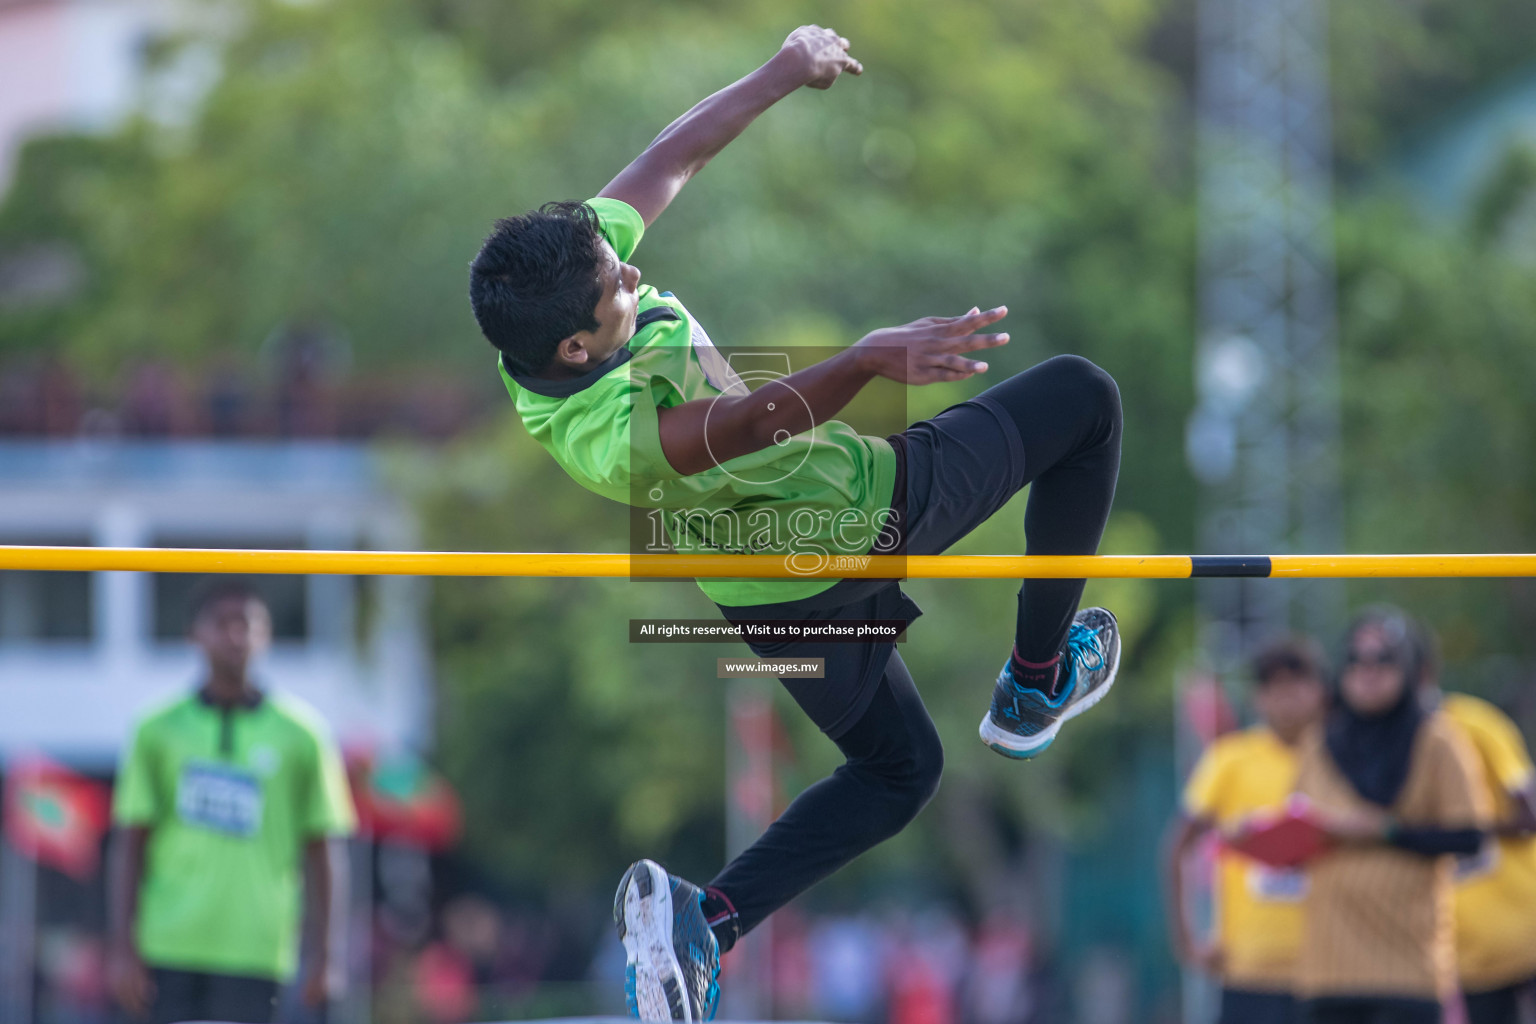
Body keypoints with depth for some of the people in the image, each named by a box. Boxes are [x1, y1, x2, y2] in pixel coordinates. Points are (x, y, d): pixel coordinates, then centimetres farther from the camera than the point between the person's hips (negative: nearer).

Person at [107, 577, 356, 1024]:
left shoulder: (301, 733, 6)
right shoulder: (159, 731, 7)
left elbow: (320, 853, 8)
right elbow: (129, 847, 7)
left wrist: (318, 954, 2)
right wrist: (123, 948, -1)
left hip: (254, 949, -1)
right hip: (170, 948, 1)